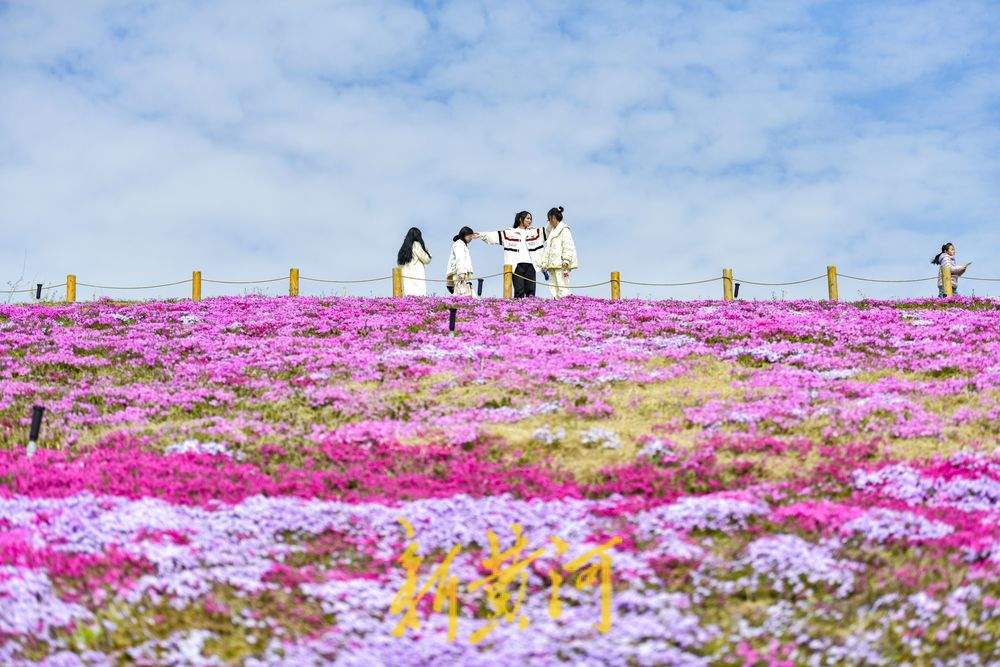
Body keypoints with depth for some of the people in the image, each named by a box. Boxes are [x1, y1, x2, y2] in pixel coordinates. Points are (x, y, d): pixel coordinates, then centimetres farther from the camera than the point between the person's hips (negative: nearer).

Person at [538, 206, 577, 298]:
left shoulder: (564, 230, -1)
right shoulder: (552, 231, 25)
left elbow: (568, 247, -9)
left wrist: (565, 263, -17)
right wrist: (544, 264, 18)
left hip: (561, 265, -9)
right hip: (553, 265, 9)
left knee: (562, 287, -15)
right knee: (554, 289, 2)